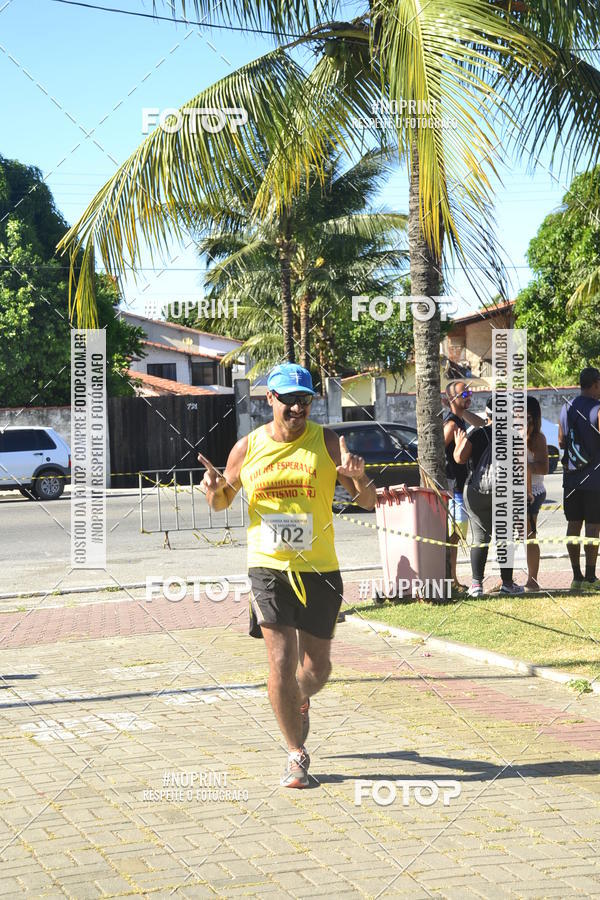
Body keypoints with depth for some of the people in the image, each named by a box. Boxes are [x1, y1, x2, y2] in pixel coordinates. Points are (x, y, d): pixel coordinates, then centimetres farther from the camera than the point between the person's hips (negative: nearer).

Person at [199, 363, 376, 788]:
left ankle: (300, 701, 46)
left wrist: (360, 479, -24)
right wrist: (214, 489, -8)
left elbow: (368, 502, -3)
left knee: (317, 665, 9)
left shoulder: (328, 442, -2)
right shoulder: (248, 448, 1)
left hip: (320, 569, 1)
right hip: (269, 567, 0)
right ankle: (297, 755, 5)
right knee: (281, 661, -9)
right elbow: (222, 502, 16)